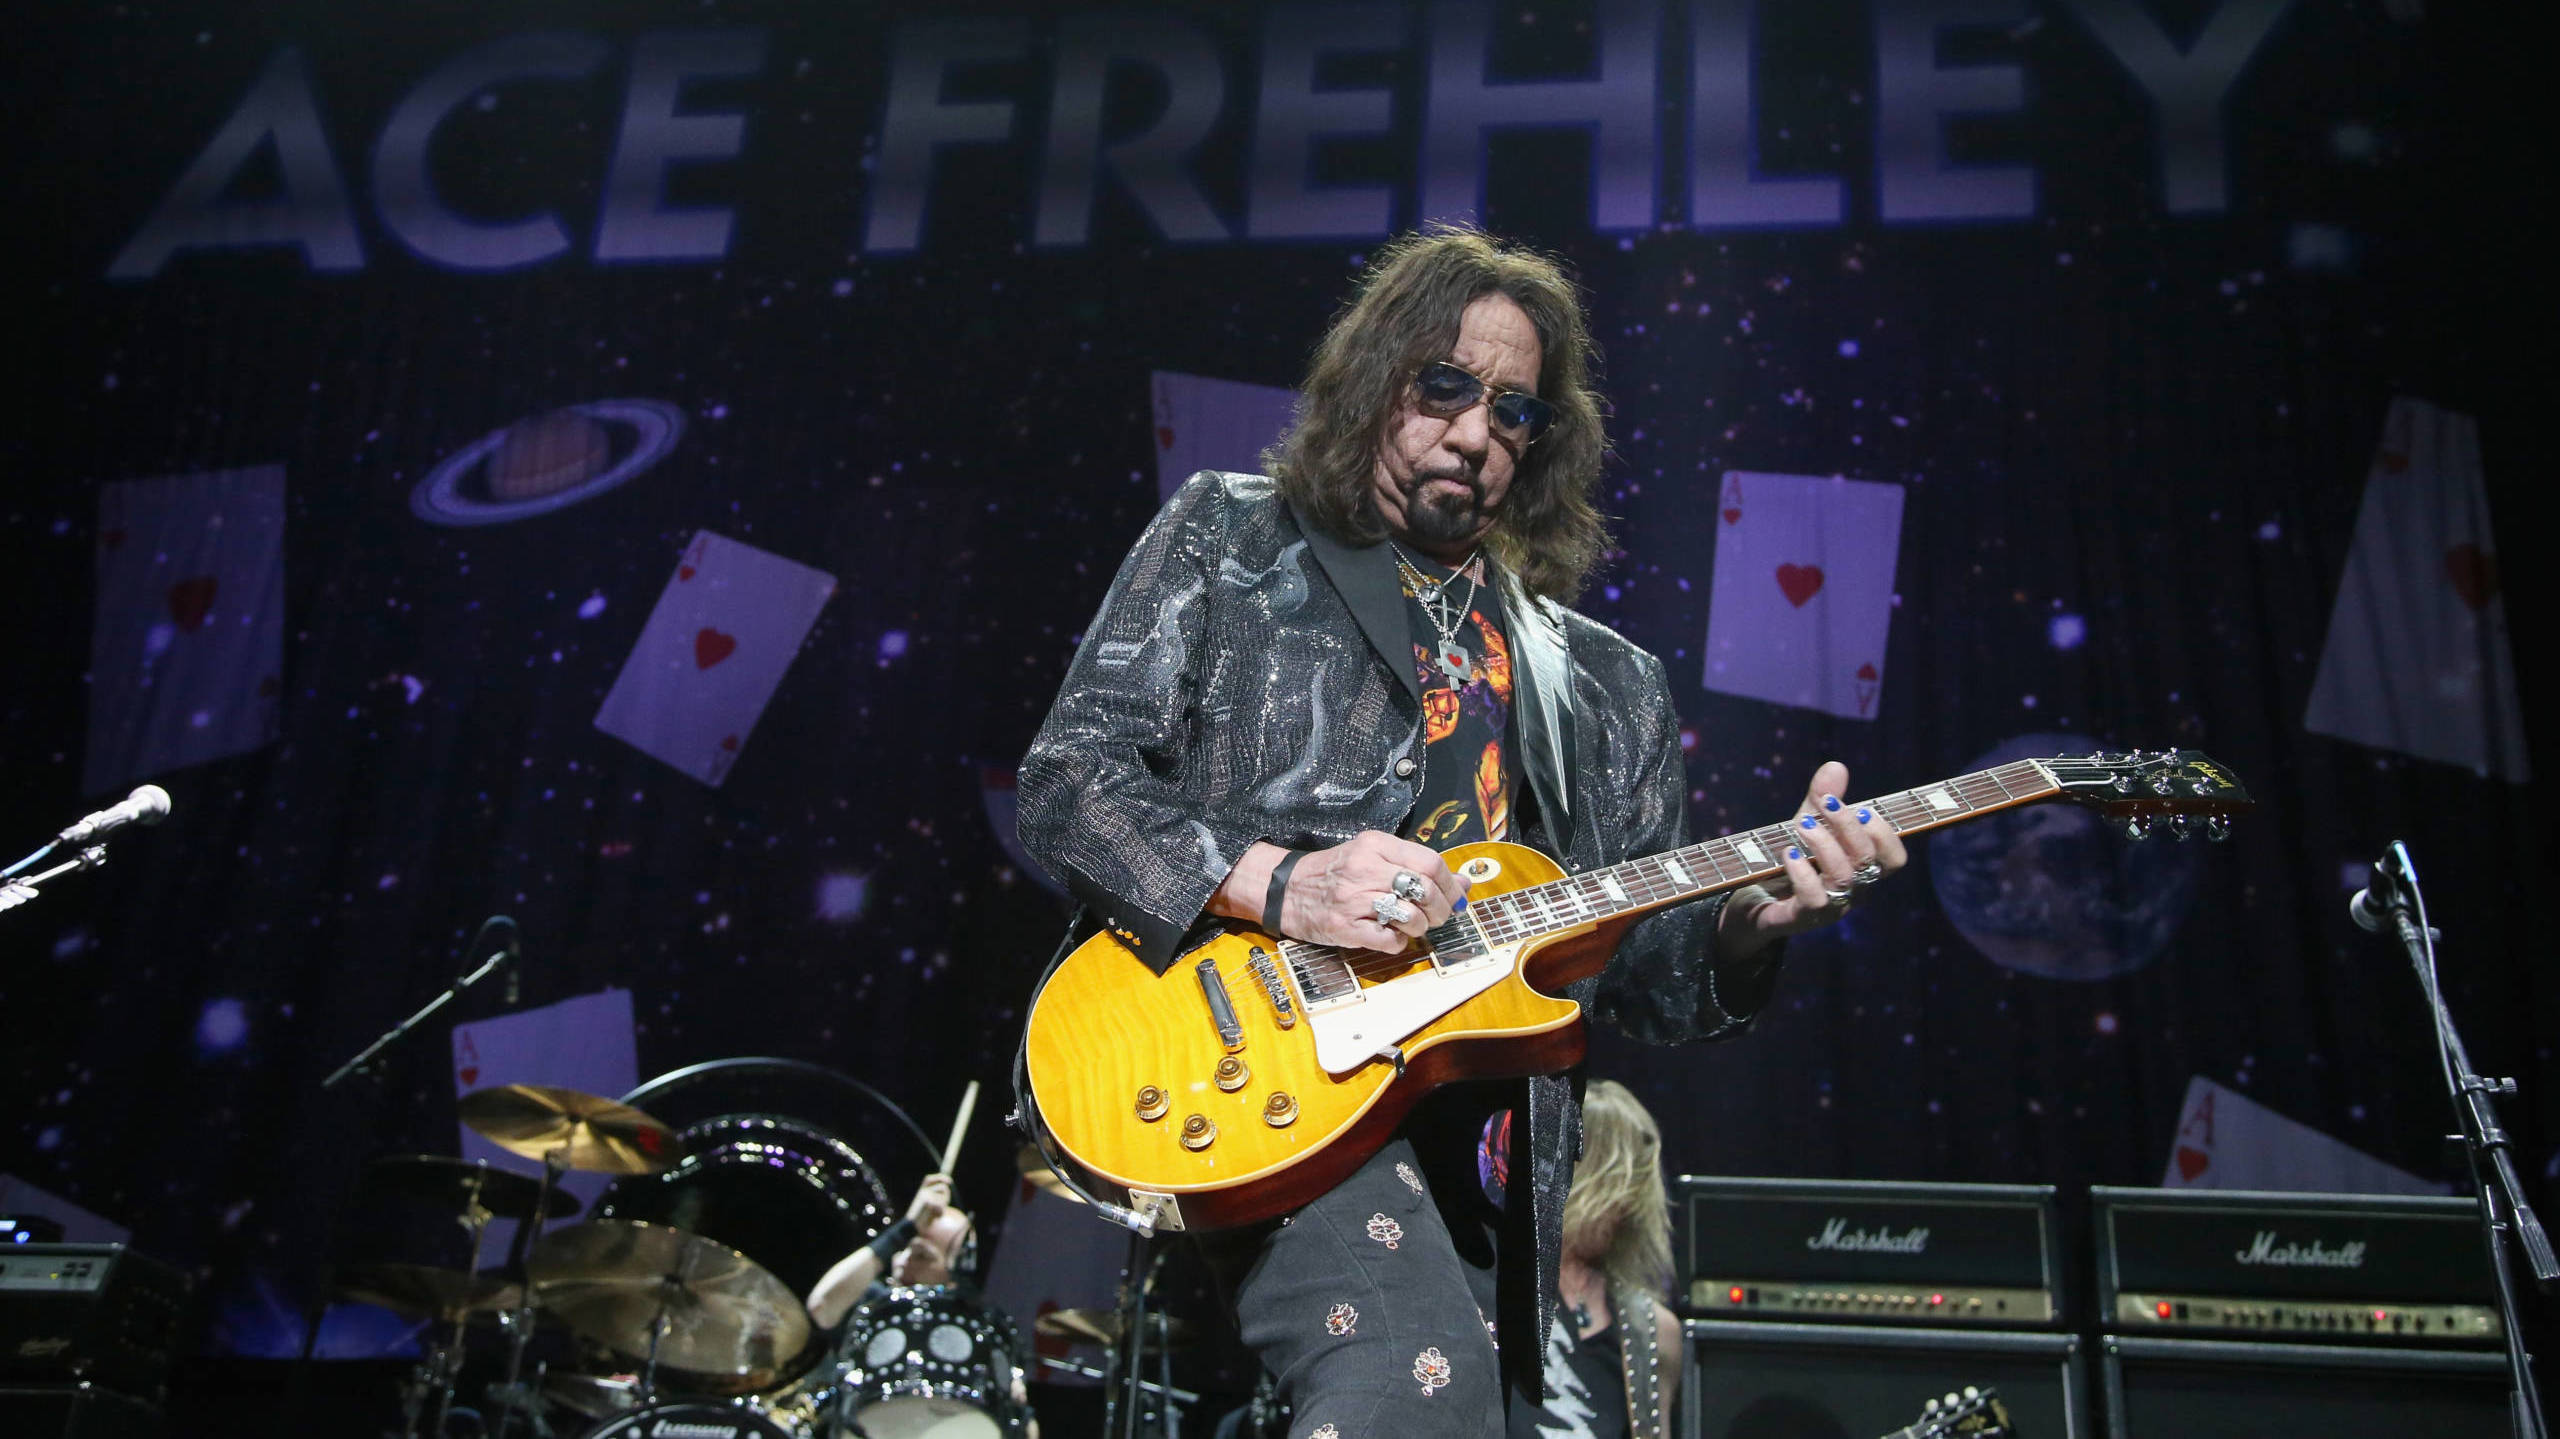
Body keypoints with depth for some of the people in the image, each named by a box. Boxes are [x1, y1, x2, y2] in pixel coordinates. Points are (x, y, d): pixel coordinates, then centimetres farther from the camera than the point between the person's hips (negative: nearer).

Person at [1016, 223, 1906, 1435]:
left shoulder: (1605, 687, 20)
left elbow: (1646, 972, 17)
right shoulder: (1228, 536, 11)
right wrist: (1276, 881, -15)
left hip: (1478, 1129, 5)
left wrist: (1753, 916, -5)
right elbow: (1067, 779, 1)